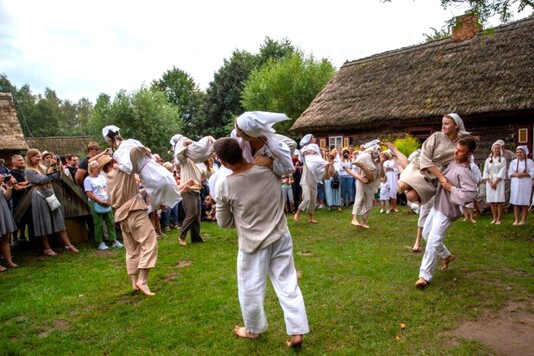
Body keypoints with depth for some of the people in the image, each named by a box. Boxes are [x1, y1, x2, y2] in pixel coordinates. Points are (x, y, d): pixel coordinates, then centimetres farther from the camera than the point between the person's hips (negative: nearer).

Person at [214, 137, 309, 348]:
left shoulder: (226, 186, -15)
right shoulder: (269, 168, -12)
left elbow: (223, 222, -2)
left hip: (253, 244, -3)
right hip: (280, 237, 3)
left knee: (251, 288, 18)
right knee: (288, 285, 13)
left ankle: (253, 329, 39)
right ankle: (297, 332, 19)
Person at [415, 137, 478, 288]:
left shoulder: (464, 172, -24)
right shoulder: (454, 161, 3)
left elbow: (470, 195, -31)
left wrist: (450, 188, -24)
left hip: (446, 210, -10)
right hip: (437, 205, 10)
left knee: (433, 241, -11)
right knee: (426, 233, 20)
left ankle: (425, 275, -4)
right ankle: (447, 256, 40)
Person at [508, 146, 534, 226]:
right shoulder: (513, 162, 10)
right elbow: (510, 173, 6)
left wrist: (523, 174, -19)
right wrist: (516, 174, -13)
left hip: (525, 184, -2)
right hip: (515, 184, 3)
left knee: (524, 202, -2)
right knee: (516, 202, 0)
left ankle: (523, 220, 5)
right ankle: (516, 220, 5)